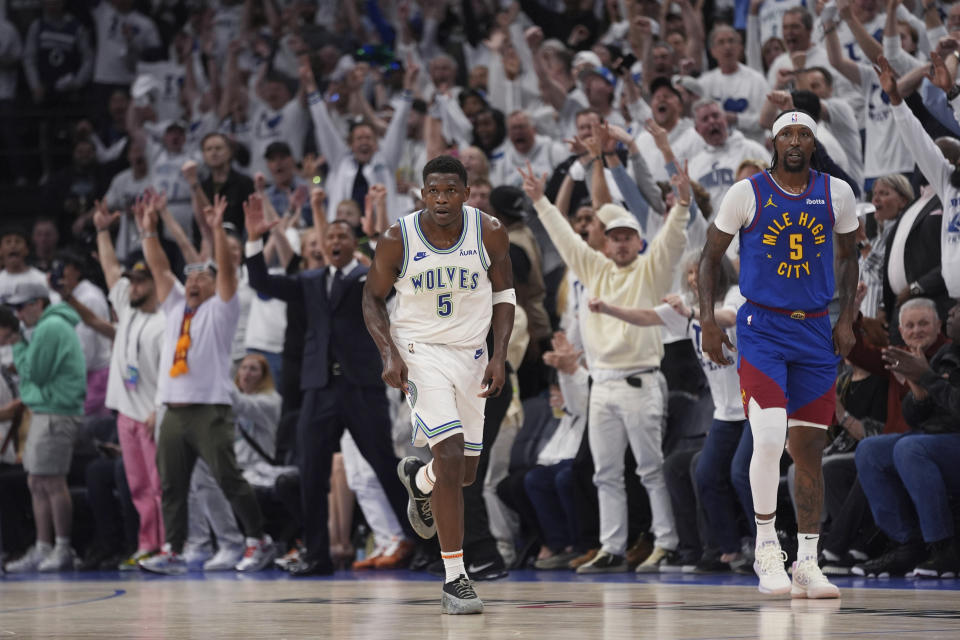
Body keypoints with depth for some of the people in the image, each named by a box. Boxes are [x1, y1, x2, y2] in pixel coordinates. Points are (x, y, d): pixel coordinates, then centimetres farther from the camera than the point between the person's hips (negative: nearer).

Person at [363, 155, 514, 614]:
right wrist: (389, 355, -13)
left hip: (470, 353, 4)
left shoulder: (489, 233, -9)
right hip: (419, 350, -4)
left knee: (466, 472, 12)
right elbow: (373, 298, 0)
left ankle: (418, 479, 52)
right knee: (450, 455, -20)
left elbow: (504, 294, 4)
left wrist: (499, 356, -6)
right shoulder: (398, 239, -14)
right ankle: (454, 580, -17)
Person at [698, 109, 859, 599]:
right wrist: (707, 321, -5)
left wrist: (847, 318, 5)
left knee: (808, 449, 5)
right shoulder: (747, 194, -5)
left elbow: (849, 256, 15)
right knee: (769, 438, -19)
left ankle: (807, 562, 12)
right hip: (761, 329, -3)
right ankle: (766, 546, -2)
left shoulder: (836, 194, 3)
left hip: (815, 332, 3)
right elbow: (711, 255, 4)